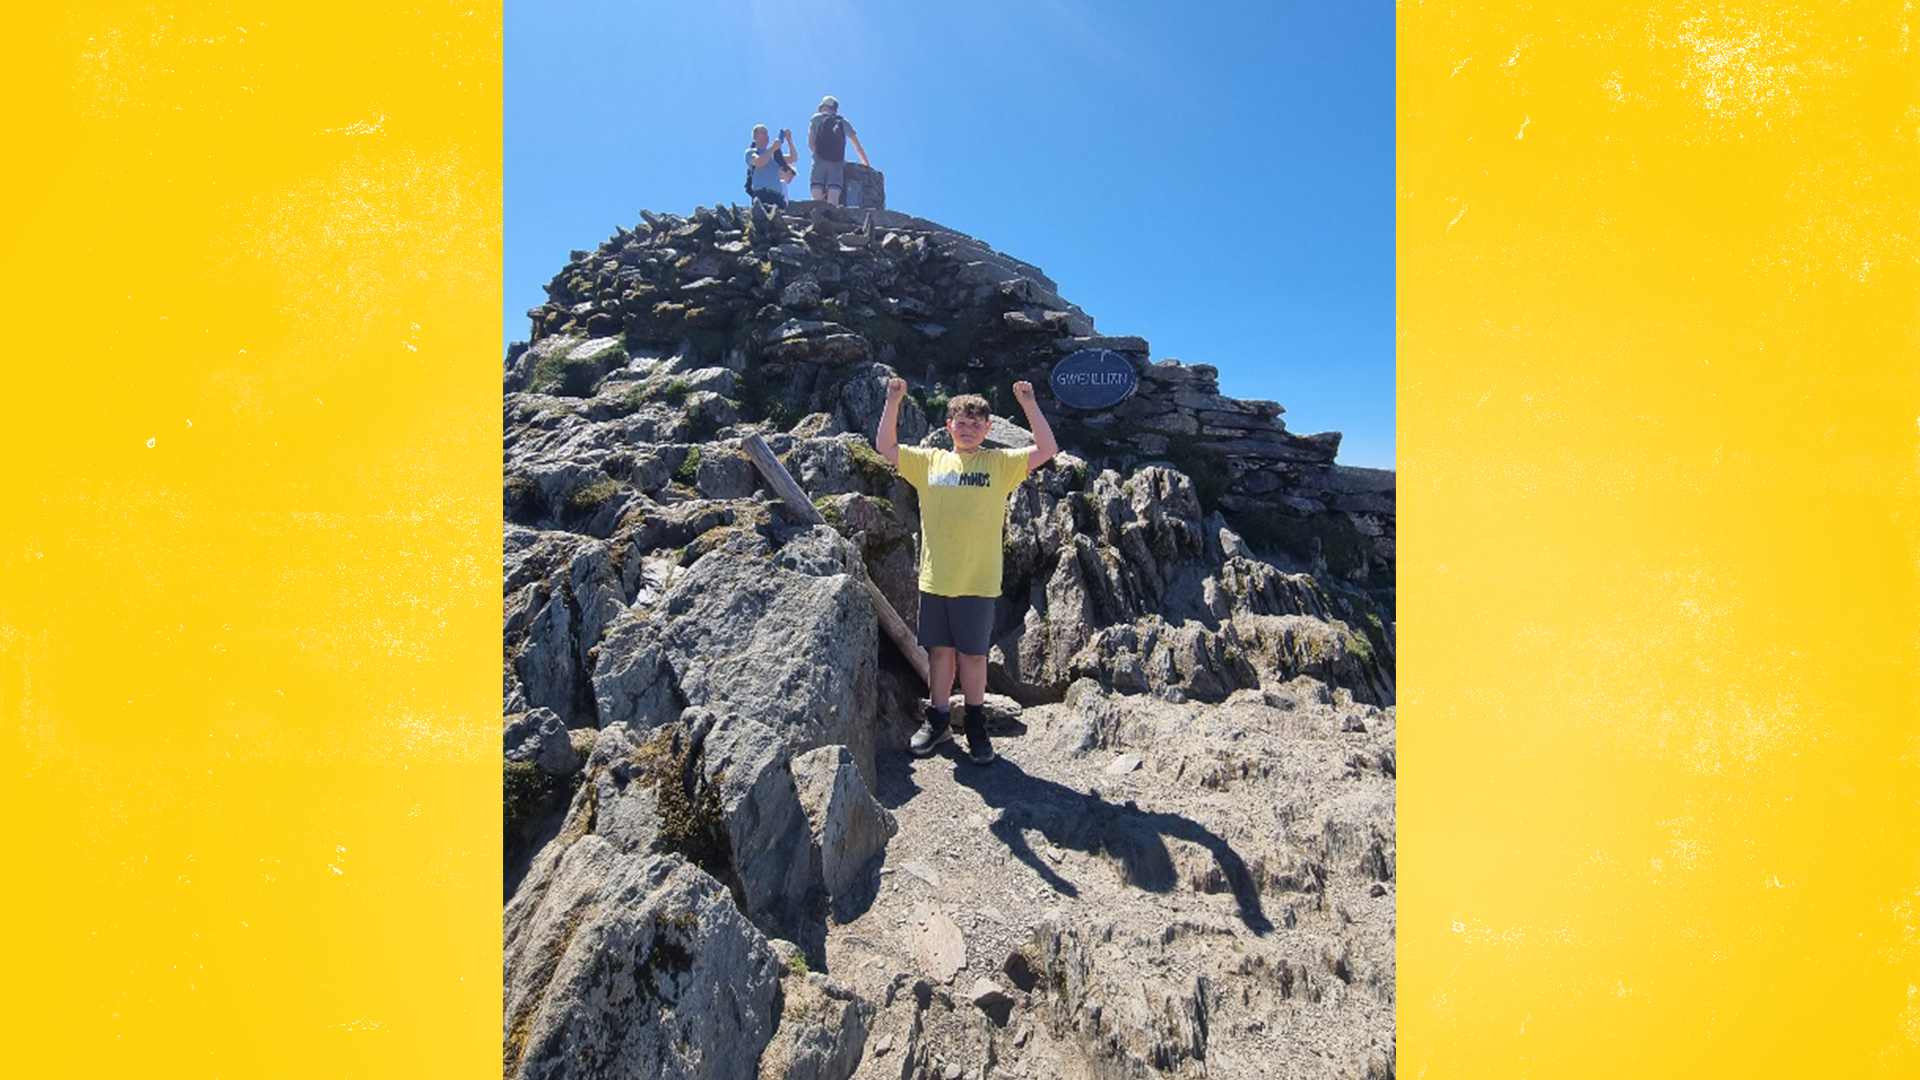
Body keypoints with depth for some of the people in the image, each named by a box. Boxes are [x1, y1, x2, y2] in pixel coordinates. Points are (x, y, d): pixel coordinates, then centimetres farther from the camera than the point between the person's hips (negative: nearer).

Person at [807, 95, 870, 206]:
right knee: (833, 202, -14)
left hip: (819, 161, -1)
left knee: (817, 200, -11)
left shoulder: (816, 118, 18)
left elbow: (811, 144, 9)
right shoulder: (843, 122, 22)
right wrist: (867, 164, 31)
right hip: (837, 163, 1)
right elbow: (858, 147, 23)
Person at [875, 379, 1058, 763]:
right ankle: (938, 720, 28)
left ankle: (976, 727, 22)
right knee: (940, 651, 12)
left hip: (978, 582, -2)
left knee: (973, 654, 5)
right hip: (934, 579, 2)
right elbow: (886, 447, 11)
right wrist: (893, 401, 2)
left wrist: (1028, 403, -8)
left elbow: (1046, 449, -3)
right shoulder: (929, 461, 9)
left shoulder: (1000, 463, 4)